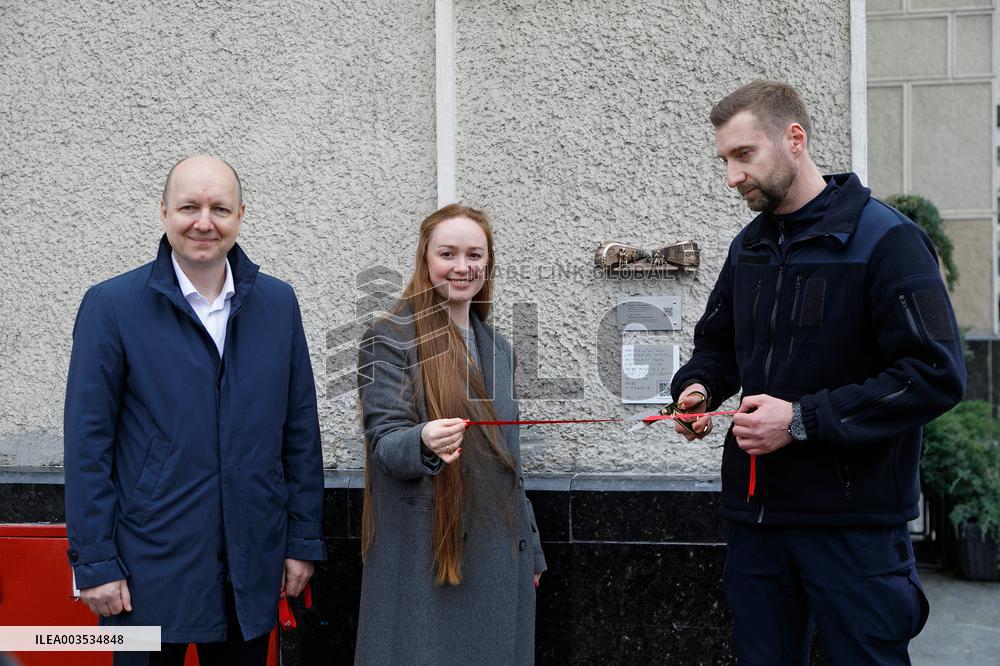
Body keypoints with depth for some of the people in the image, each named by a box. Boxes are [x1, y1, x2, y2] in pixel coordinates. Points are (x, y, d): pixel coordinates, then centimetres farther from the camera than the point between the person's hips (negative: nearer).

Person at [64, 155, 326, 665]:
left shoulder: (278, 303, 4)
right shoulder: (111, 305, -6)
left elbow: (300, 429, 7)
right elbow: (88, 444, -6)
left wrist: (304, 541, 5)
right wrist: (94, 563, -8)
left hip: (253, 563, 3)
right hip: (150, 568, -3)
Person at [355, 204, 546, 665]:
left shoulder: (497, 349, 12)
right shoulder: (390, 340, -7)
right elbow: (384, 441, -13)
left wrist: (530, 549, 17)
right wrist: (424, 443, -35)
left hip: (496, 552, 6)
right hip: (421, 555, -5)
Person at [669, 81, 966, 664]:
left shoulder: (885, 239, -11)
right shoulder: (750, 246, 12)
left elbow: (937, 374, -18)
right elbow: (718, 344, 24)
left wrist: (804, 419, -20)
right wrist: (698, 387, 0)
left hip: (855, 522, -6)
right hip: (756, 511, 7)